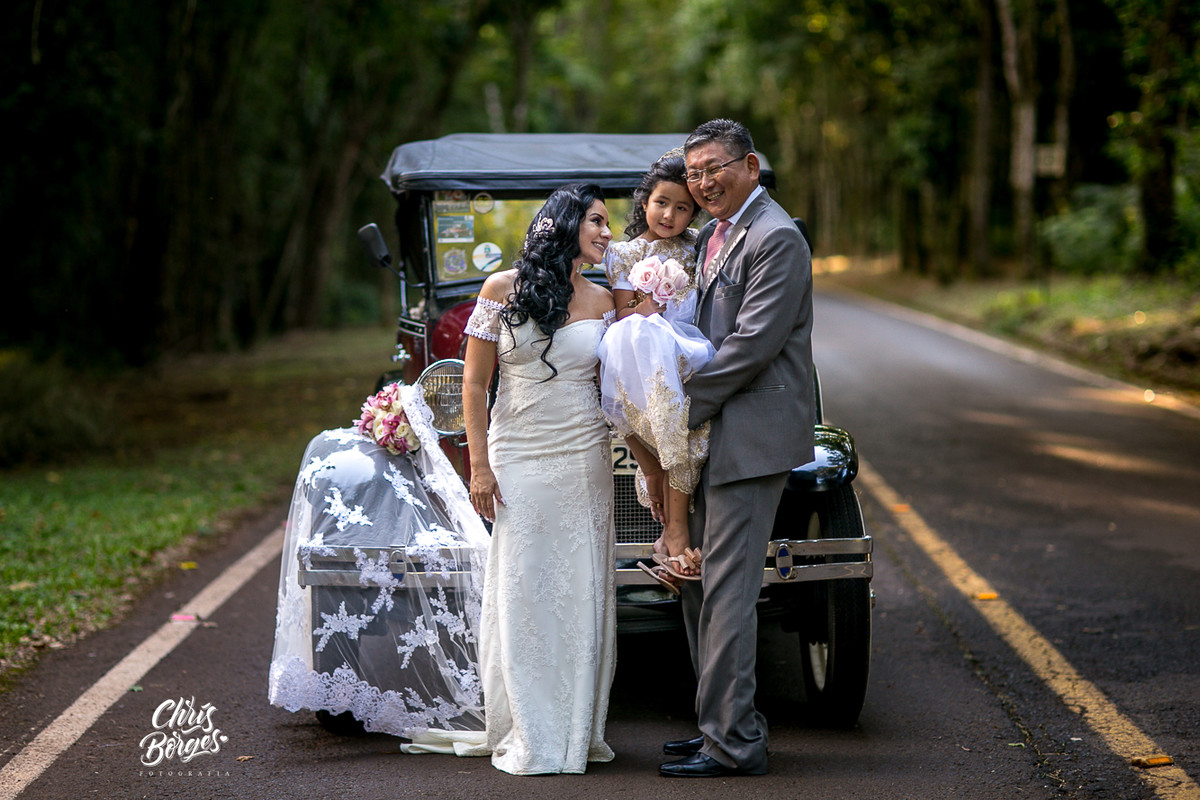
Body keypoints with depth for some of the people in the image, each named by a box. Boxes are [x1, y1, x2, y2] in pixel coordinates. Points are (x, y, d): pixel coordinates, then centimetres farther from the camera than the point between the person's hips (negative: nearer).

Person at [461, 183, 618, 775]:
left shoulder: (602, 301, 6)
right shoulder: (503, 289, -1)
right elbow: (475, 383, 0)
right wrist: (479, 466, -4)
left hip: (584, 460, 2)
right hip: (518, 460, -2)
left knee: (582, 590, 3)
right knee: (521, 591, -1)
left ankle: (579, 730, 13)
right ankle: (529, 737, 7)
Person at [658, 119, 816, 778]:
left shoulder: (775, 239, -13)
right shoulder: (715, 235, 18)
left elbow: (751, 345, -20)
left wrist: (682, 408, -15)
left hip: (751, 437, -10)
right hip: (712, 434, 10)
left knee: (725, 590, -9)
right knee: (697, 583, 14)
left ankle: (732, 743, -3)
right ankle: (727, 723, 24)